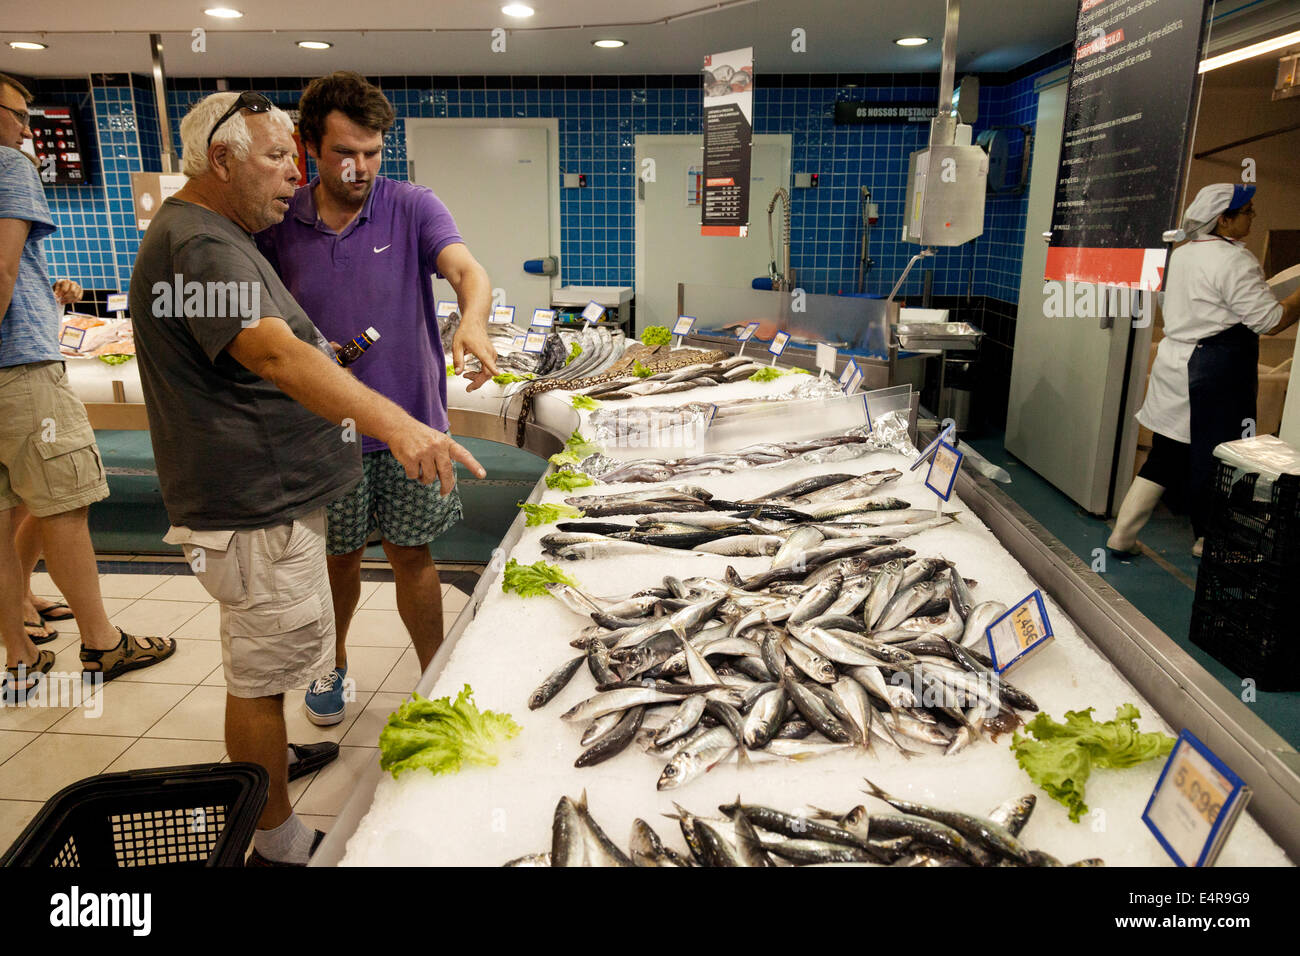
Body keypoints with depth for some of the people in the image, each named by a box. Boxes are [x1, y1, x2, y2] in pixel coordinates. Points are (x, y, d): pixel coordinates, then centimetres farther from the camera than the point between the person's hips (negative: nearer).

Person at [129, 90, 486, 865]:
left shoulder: (215, 235, 16)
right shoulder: (198, 245, -21)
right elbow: (273, 354, -37)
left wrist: (321, 355, 19)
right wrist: (396, 425, -47)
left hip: (266, 493, 11)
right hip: (252, 507, -11)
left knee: (257, 657, 27)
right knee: (261, 672, 1)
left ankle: (265, 758, 48)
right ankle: (278, 844, 17)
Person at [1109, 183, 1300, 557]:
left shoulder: (1182, 254, 12)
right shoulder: (1234, 260, -14)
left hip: (1174, 363, 8)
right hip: (1214, 374, -8)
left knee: (1165, 456, 12)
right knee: (1213, 457, 6)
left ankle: (1122, 534, 11)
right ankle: (1208, 540, 21)